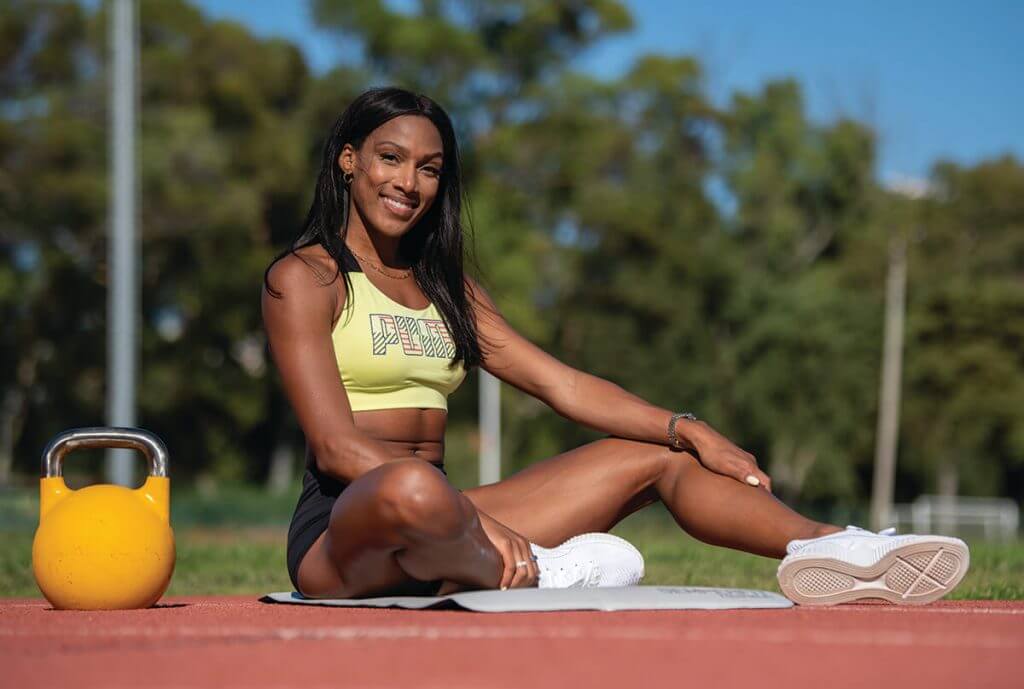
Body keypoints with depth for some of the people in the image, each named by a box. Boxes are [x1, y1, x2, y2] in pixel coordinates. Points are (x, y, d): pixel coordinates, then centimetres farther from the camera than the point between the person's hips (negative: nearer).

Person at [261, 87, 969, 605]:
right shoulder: (304, 278, -3)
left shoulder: (446, 287, 20)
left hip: (434, 526, 7)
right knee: (415, 490, -44)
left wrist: (689, 429, -2)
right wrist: (478, 522, -25)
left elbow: (563, 385, 14)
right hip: (341, 530, -7)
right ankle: (527, 573, -14)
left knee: (655, 455, 4)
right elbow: (336, 444, -14)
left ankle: (827, 546, -8)